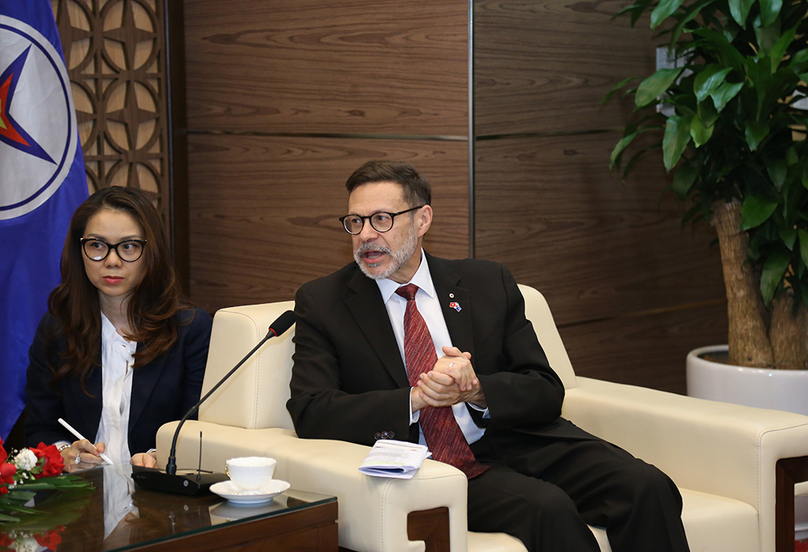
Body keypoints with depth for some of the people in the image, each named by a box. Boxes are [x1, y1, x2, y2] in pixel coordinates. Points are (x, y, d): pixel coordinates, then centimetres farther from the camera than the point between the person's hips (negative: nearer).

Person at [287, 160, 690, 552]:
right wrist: (415, 398, -18)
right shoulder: (322, 303, 7)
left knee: (645, 487, -24)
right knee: (548, 508, -33)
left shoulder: (488, 283, 13)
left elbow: (547, 391, 8)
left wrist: (476, 390, -15)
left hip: (520, 443, 3)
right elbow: (310, 414, -5)